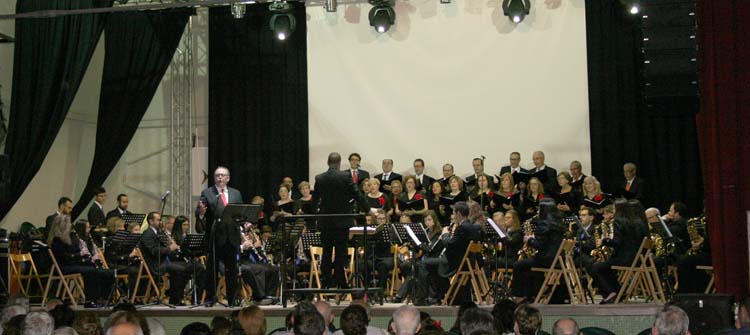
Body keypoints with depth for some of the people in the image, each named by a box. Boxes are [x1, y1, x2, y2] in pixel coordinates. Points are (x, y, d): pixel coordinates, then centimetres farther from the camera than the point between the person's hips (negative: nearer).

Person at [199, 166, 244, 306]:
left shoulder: (236, 194, 14)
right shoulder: (206, 193, 4)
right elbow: (200, 213, -4)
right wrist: (201, 211, -27)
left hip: (232, 236, 3)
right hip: (214, 237, -3)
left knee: (232, 270, 7)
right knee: (211, 269, 1)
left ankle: (232, 299, 15)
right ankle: (210, 298, 9)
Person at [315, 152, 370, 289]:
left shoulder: (319, 178, -2)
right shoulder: (346, 177, -11)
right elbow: (357, 195, -7)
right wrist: (368, 209, 5)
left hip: (325, 221, 3)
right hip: (342, 221, -3)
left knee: (326, 252, 8)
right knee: (341, 252, 2)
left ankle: (326, 282, 10)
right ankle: (339, 282, 2)